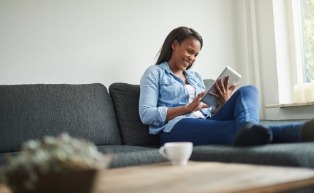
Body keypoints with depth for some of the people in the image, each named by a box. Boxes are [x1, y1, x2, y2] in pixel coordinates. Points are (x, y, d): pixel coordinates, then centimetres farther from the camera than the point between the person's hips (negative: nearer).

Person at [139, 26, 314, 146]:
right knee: (237, 129, -34)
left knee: (248, 91, -19)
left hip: (206, 124, 6)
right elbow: (146, 115, -4)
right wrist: (187, 108, -10)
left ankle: (250, 130, -55)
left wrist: (224, 104, 0)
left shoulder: (196, 77, 30)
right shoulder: (154, 73, 12)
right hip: (176, 129, -6)